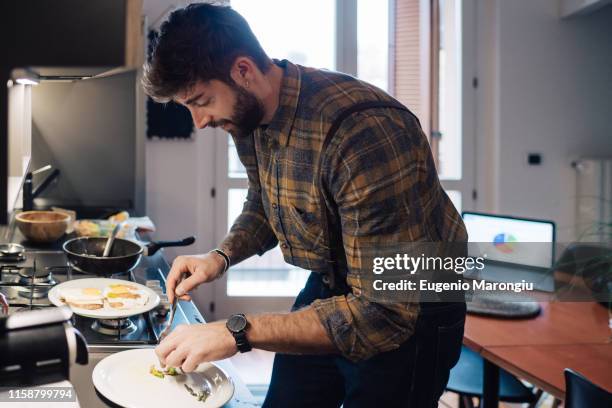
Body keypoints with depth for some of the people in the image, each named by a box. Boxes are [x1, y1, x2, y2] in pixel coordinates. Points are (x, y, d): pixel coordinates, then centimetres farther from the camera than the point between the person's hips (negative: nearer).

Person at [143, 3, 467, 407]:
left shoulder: (364, 130, -34)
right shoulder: (248, 112, -8)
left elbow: (384, 313, -34)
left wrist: (238, 332, -33)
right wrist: (221, 256, -8)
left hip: (408, 316, -7)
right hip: (329, 289, 7)